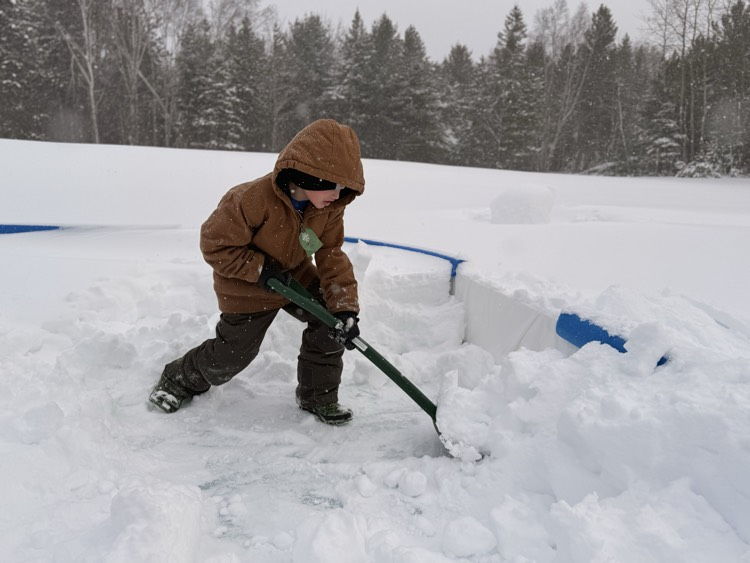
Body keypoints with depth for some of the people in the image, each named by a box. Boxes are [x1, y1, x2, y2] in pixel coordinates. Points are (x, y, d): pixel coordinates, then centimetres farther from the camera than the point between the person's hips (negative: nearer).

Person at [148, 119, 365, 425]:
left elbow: (333, 258, -14)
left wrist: (345, 306, -25)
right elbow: (215, 244, -25)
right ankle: (180, 380, 36)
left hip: (296, 276, 5)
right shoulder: (253, 199, -34)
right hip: (247, 288, -5)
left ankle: (318, 396, 10)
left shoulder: (329, 209, -16)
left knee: (330, 319, -8)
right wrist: (260, 270, -30)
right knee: (232, 353, 4)